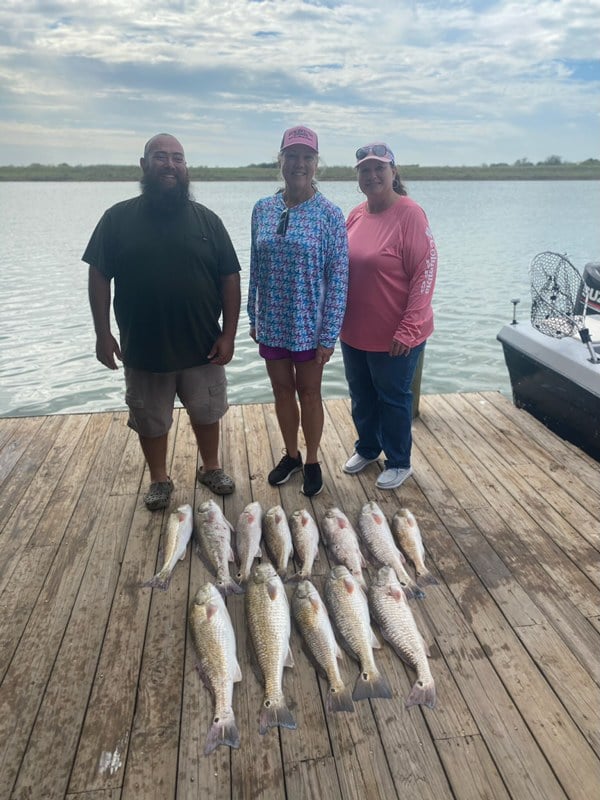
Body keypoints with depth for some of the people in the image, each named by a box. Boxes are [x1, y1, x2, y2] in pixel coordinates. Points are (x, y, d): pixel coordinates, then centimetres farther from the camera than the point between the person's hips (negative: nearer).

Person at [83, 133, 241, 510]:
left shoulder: (206, 219, 0)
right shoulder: (119, 218, -2)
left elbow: (230, 277, 0)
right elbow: (99, 275, -1)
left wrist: (229, 334, -6)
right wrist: (103, 334, -6)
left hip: (202, 347, 1)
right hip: (143, 348, 0)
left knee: (206, 412, 16)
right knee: (151, 421, 13)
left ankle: (211, 467, 40)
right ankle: (159, 480, 35)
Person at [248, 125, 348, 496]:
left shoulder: (330, 214, -9)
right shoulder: (263, 209, 3)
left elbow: (338, 279, -10)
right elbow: (256, 268, 8)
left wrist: (329, 335, -13)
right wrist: (253, 317, 7)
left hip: (309, 324, -4)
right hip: (271, 322, 4)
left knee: (309, 393, 10)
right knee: (282, 390, 15)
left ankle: (312, 461, 29)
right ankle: (291, 455, 35)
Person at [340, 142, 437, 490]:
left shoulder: (409, 214, -14)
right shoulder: (356, 215, 5)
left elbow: (425, 274, -17)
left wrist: (408, 329, -20)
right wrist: (338, 318, 9)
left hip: (394, 335, -6)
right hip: (354, 331, 6)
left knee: (393, 399, 10)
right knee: (361, 396, 20)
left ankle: (399, 463, 30)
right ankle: (367, 449, 43)